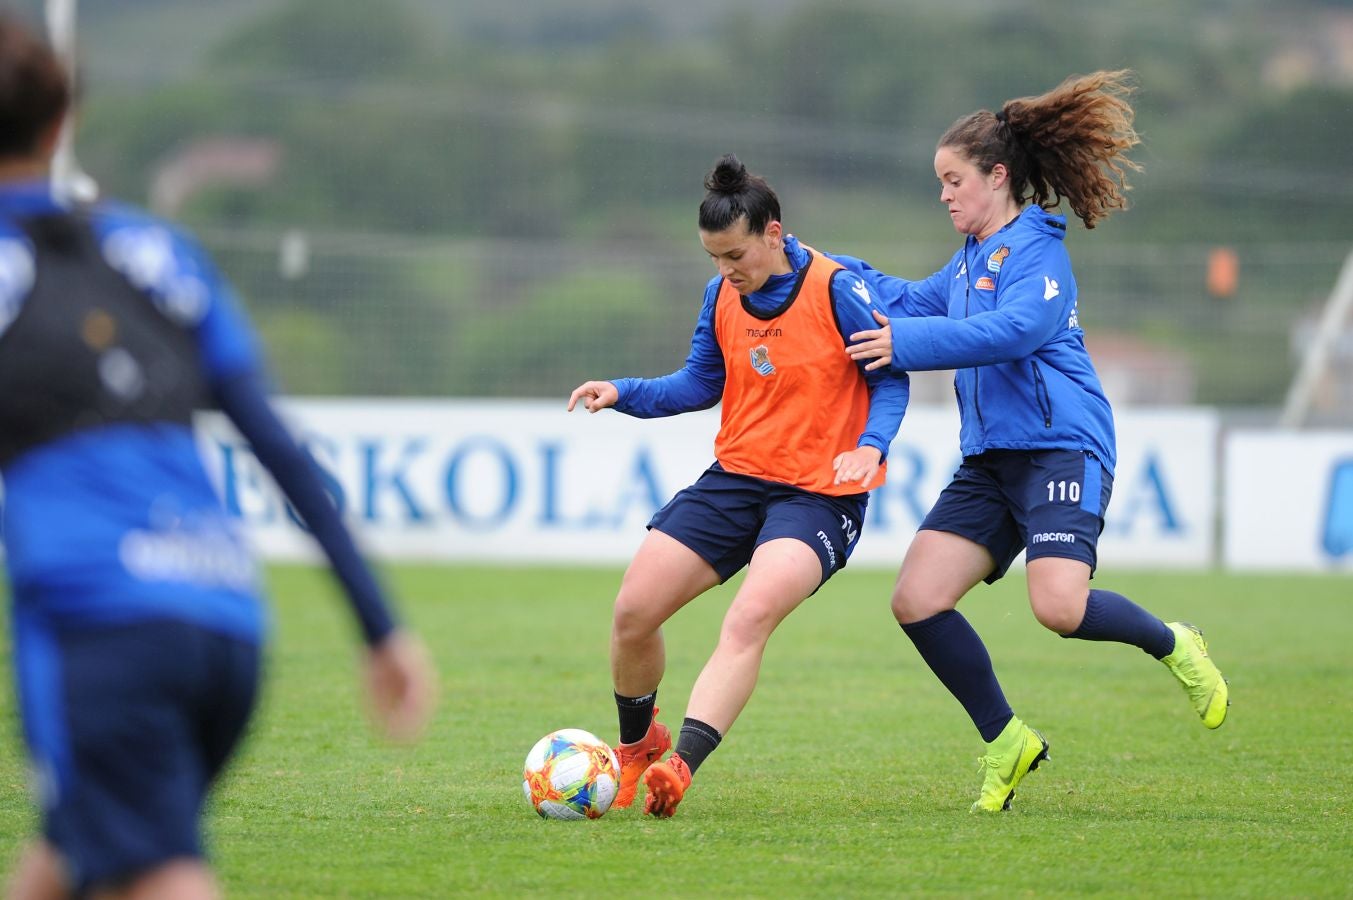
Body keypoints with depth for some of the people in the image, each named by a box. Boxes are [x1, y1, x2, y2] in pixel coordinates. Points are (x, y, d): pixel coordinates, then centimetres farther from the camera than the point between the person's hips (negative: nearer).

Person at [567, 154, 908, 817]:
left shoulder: (838, 291, -13)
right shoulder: (721, 295, 3)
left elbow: (892, 378, -5)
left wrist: (871, 446, -23)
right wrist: (623, 393, 1)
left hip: (818, 494, -6)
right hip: (734, 477, 6)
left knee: (752, 615, -30)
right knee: (633, 612, -2)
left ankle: (680, 768, -37)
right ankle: (637, 744, 26)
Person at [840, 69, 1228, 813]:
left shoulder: (1037, 250, -9)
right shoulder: (971, 258, 19)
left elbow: (1012, 329, -25)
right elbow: (913, 303, 28)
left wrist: (905, 343, -29)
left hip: (1059, 450, -8)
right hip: (990, 462, 8)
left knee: (1060, 608, -26)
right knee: (917, 600, -6)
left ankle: (1172, 646, 5)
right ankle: (1004, 740, 8)